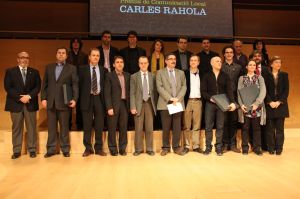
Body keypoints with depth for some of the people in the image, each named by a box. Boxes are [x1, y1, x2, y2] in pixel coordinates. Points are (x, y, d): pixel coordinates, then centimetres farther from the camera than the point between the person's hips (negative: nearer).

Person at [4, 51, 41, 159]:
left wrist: (29, 96, -13)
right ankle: (16, 151, 14)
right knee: (16, 128, 5)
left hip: (31, 104, 1)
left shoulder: (34, 72, 10)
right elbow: (8, 87, -3)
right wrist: (19, 97, -13)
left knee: (31, 127, 3)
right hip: (16, 104, -1)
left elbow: (37, 87, 2)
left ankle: (32, 149, 12)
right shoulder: (10, 71, 7)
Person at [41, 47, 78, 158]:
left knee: (64, 127, 3)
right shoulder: (49, 67, 14)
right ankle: (51, 149, 15)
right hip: (50, 101, 3)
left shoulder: (72, 68, 6)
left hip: (64, 102, -2)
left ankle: (65, 149, 12)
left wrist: (74, 99, -12)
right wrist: (43, 98, 1)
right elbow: (44, 84, 11)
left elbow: (75, 85, -1)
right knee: (51, 127, 6)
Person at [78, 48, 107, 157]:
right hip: (87, 98, -1)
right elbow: (80, 84, 4)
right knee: (87, 125, 4)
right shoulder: (83, 69, 4)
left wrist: (103, 98, 1)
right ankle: (88, 148, 15)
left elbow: (105, 86, 9)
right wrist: (81, 99, -2)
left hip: (99, 98, 1)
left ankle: (99, 148, 15)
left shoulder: (103, 70, 8)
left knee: (99, 125, 4)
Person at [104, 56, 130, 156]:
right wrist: (109, 107, -13)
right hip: (114, 104, -3)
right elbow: (107, 93, -6)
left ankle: (122, 148, 18)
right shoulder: (109, 75, 0)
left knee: (123, 128, 7)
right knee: (112, 128, 3)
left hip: (124, 104, 3)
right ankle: (113, 149, 16)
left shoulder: (127, 75, 12)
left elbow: (129, 91, 11)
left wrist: (130, 105, 3)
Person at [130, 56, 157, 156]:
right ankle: (138, 149, 14)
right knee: (138, 128, 3)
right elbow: (132, 93, -1)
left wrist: (155, 105, 3)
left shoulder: (152, 76, 8)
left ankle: (149, 149, 16)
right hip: (139, 104, -1)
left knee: (149, 128, 5)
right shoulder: (134, 76, 4)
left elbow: (154, 92, 9)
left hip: (149, 103, 1)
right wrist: (133, 107, -8)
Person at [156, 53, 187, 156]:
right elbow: (160, 87, -4)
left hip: (178, 103, 3)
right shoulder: (160, 72, 7)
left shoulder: (181, 72, 16)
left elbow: (184, 86, 6)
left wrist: (178, 98, -10)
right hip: (165, 103, -2)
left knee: (177, 127, 4)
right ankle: (165, 147, 15)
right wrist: (170, 98, -14)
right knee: (166, 127, 2)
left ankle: (176, 147, 15)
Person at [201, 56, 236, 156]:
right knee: (208, 126, 0)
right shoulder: (207, 76, 5)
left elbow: (229, 90, -1)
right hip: (210, 103, -1)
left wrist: (232, 102, -15)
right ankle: (208, 147, 10)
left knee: (220, 126, 4)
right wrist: (210, 98, -14)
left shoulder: (225, 76, 8)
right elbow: (203, 91, 1)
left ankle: (218, 147, 13)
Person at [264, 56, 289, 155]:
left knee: (280, 128, 4)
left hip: (281, 105, 1)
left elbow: (286, 90, 2)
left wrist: (279, 102, -10)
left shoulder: (284, 75, 9)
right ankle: (271, 148, 11)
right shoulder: (267, 75, 4)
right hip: (269, 105, -1)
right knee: (270, 128, 2)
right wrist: (270, 102, -12)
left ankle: (279, 148, 12)